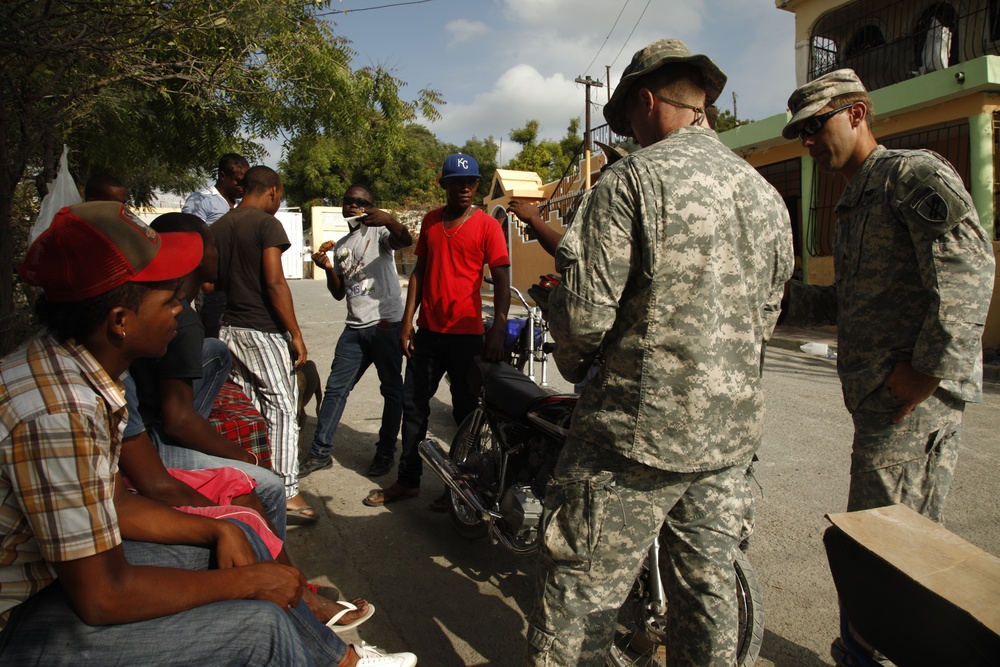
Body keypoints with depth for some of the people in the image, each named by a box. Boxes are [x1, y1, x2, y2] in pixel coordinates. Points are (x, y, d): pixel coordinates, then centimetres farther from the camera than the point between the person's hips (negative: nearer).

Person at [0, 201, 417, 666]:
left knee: (242, 537, 10)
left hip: (65, 562, 9)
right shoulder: (57, 410, -32)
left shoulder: (74, 370, -3)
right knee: (260, 626, -16)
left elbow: (112, 503, 6)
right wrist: (247, 582, -18)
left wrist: (217, 529, -3)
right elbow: (102, 596, -28)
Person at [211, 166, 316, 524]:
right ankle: (287, 494, 0)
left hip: (230, 328, 8)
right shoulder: (266, 224, -10)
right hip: (263, 330, -8)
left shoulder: (218, 227, 12)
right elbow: (274, 282, -18)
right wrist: (296, 334, -15)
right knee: (282, 409, -2)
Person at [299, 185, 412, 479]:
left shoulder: (379, 232, 0)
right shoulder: (340, 247, 20)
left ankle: (385, 451, 16)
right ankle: (320, 452, 15)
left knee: (391, 389, 4)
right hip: (355, 327, 7)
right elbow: (339, 293, 21)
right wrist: (328, 269, 2)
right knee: (335, 388, 7)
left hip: (386, 324, -6)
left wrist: (389, 220, -43)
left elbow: (405, 240, -24)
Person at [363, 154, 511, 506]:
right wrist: (407, 321, 7)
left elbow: (502, 281, -11)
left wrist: (498, 329, -23)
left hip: (466, 334, -5)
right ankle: (407, 480, 25)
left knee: (465, 411, 6)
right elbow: (419, 270, 13)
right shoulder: (430, 221, 10)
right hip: (428, 330, 5)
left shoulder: (487, 225, -5)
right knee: (413, 405, 11)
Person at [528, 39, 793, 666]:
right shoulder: (767, 194, 10)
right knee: (709, 592, 20)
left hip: (639, 429, -7)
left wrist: (574, 363, 4)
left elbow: (585, 310, -16)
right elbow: (764, 317, 14)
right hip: (732, 432, 8)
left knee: (578, 606, 4)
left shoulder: (634, 177, -11)